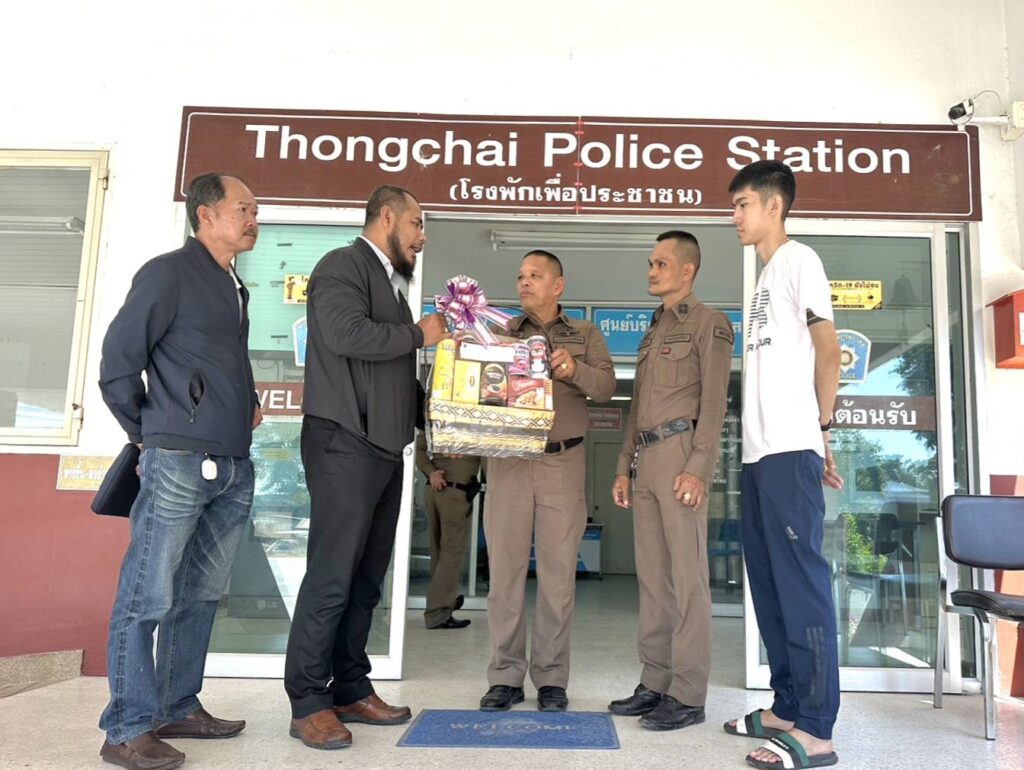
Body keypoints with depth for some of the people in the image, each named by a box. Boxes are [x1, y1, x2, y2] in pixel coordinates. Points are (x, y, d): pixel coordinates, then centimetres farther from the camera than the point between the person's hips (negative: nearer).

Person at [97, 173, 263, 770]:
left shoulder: (234, 288, 19)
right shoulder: (169, 273, -4)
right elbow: (118, 360, -6)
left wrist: (250, 405, 12)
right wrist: (147, 432, 2)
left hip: (233, 468, 8)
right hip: (179, 460, -8)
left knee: (200, 596, 13)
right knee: (148, 597, -2)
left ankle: (178, 710, 25)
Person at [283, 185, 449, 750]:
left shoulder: (389, 282, 21)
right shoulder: (343, 266, -6)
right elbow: (345, 333, -23)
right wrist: (419, 334, -12)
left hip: (383, 448, 9)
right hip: (344, 444, -9)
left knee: (367, 577, 11)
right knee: (332, 576, -5)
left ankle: (350, 689, 21)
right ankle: (307, 702, 6)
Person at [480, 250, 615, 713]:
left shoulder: (585, 335, 13)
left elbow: (606, 387, 0)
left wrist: (575, 370, -19)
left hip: (563, 463, 0)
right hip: (508, 461, 1)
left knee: (558, 573, 2)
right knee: (505, 569, 1)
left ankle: (551, 678, 13)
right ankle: (505, 677, 12)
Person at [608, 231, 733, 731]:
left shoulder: (708, 323, 1)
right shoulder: (653, 331, 24)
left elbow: (713, 401, -8)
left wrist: (698, 467, -17)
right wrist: (624, 465, 17)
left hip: (681, 453, -8)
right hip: (646, 457, 8)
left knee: (686, 574, -6)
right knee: (651, 574, 8)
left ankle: (688, 694, 0)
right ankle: (654, 683, 15)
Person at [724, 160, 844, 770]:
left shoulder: (798, 259, -1)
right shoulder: (767, 276, 24)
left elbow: (828, 350, -9)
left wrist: (820, 429, -5)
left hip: (790, 452, -9)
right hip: (760, 452, 9)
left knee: (801, 582, -7)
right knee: (770, 584, 11)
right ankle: (788, 708, 21)